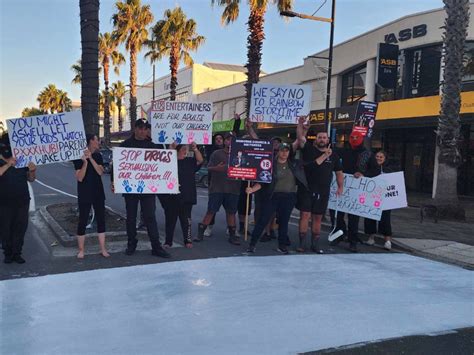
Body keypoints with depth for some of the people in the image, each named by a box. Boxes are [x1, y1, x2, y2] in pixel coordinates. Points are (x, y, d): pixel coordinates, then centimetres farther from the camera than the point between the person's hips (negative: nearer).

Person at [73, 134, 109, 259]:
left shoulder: (98, 156, 6)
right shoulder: (79, 157, -7)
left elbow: (100, 172, -9)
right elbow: (79, 178, -14)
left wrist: (91, 158, -19)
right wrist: (85, 162, -25)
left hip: (98, 193, 5)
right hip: (84, 194, -4)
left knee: (101, 220, 5)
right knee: (83, 221, 0)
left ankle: (103, 249, 12)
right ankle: (81, 250, 11)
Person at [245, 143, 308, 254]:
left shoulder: (294, 163, 4)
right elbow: (262, 182, -7)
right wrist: (252, 189, -18)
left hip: (289, 197, 3)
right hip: (272, 196, -2)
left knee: (284, 221, 10)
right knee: (263, 220, -1)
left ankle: (282, 245, 22)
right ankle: (252, 244, 7)